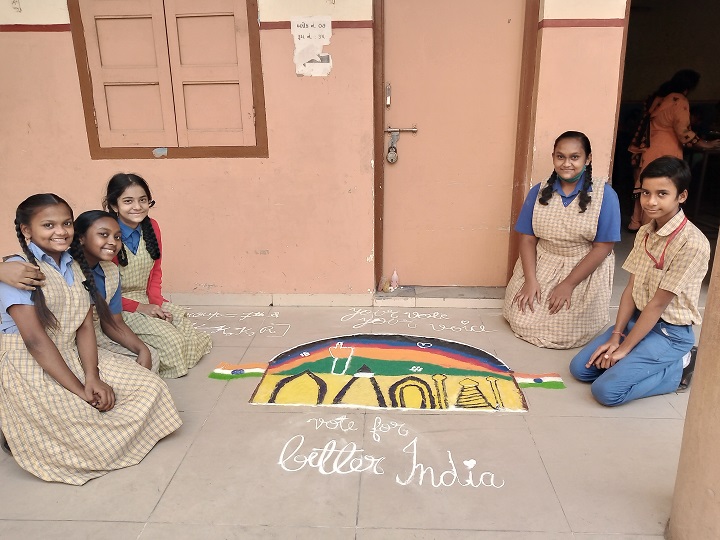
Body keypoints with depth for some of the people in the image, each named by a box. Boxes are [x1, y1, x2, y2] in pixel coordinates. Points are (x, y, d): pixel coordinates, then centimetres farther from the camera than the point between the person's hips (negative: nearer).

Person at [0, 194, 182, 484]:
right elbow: (35, 340, -19)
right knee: (93, 442, -23)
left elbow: (85, 327, 3)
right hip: (29, 370, -7)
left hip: (75, 359, 7)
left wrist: (92, 377, -14)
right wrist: (79, 391, -21)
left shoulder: (74, 267, 10)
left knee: (151, 387, -7)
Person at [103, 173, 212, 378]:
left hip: (148, 300, 6)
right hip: (119, 307, -6)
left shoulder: (151, 227, 1)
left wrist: (156, 301, -5)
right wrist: (140, 307, -18)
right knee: (170, 339, -22)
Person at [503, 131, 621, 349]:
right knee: (521, 320, -8)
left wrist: (568, 284, -16)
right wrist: (530, 280, -14)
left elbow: (603, 247, -13)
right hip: (541, 265, 3)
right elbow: (527, 239, -3)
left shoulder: (604, 195, -12)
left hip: (585, 271, -2)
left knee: (564, 332, -11)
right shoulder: (539, 192, -1)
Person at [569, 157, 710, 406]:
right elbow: (631, 289, 2)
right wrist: (616, 335, -6)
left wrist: (624, 348, -17)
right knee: (580, 368, 0)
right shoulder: (644, 233, 2)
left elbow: (659, 303, -21)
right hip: (637, 319, 8)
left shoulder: (692, 244, -22)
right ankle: (661, 363, 11)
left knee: (607, 390, -20)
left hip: (669, 332, -7)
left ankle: (678, 368, 2)